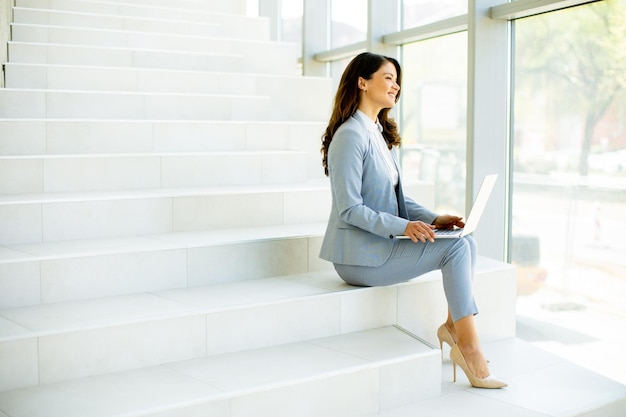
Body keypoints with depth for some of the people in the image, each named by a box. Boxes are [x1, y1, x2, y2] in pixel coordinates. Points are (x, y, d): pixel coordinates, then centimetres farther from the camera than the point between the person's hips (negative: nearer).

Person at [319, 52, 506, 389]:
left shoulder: (382, 134, 16)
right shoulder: (351, 135, -14)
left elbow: (397, 198, 17)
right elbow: (350, 210, -19)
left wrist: (433, 219, 0)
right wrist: (404, 226, -26)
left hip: (382, 244, 9)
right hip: (360, 255, -9)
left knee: (466, 242, -5)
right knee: (456, 248, -17)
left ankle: (453, 326, 1)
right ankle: (469, 347, -11)